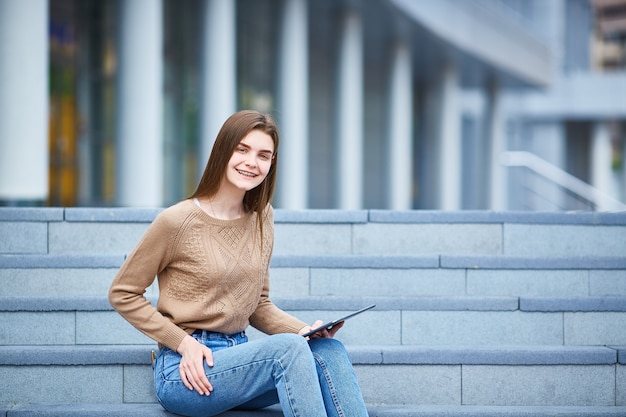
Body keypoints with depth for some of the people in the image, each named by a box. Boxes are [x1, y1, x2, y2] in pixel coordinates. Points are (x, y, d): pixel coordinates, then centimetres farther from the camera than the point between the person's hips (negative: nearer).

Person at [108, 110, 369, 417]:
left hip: (238, 357, 6)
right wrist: (184, 342, -11)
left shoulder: (261, 217, 10)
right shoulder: (177, 221, -9)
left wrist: (304, 330, -3)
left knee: (328, 350, -21)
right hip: (187, 371, -6)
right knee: (288, 347, -31)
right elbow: (122, 293, -2)